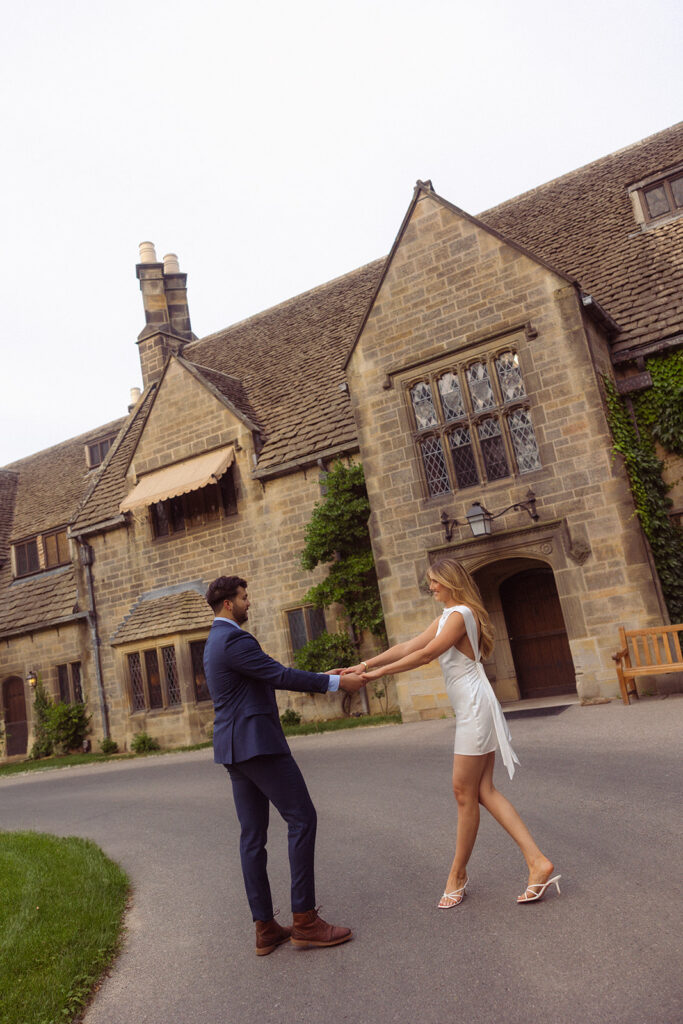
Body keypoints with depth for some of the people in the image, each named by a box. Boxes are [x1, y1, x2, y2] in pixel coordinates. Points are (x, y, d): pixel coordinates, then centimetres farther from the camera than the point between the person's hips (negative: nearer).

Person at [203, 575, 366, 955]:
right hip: (256, 741, -11)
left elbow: (269, 677, 22)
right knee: (302, 818, -5)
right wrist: (336, 683, -11)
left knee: (253, 834, 10)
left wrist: (322, 678, 20)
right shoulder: (234, 640, -15)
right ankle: (305, 920, -1)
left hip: (235, 748, 11)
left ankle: (266, 928, 15)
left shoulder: (218, 640, 18)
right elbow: (279, 676, -18)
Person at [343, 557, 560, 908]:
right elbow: (408, 647, 13)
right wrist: (366, 665, 6)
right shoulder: (447, 617, 18)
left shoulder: (460, 614, -13)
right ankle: (537, 862, 7)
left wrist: (379, 672, -13)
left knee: (465, 791, 0)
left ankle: (457, 875, 13)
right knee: (483, 790, 7)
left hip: (475, 707, -10)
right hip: (469, 708, 10)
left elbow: (425, 655, -17)